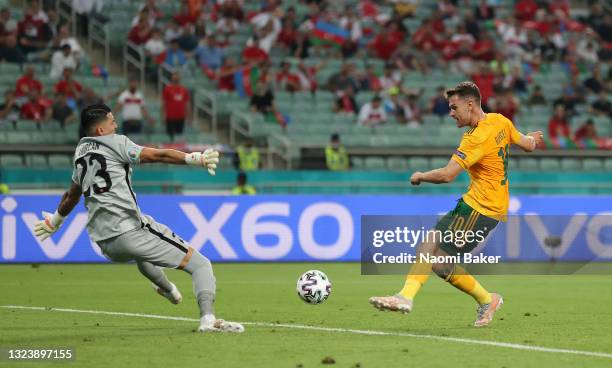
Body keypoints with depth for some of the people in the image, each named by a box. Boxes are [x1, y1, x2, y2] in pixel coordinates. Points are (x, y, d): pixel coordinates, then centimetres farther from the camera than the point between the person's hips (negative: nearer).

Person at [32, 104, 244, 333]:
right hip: (129, 232, -8)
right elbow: (158, 156, -13)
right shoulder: (115, 143, 1)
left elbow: (72, 195, 34)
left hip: (104, 244, 8)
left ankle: (165, 288, 57)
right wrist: (195, 159, -21)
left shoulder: (81, 152, 20)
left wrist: (56, 220, 52)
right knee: (200, 264, -9)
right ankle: (207, 318, -29)